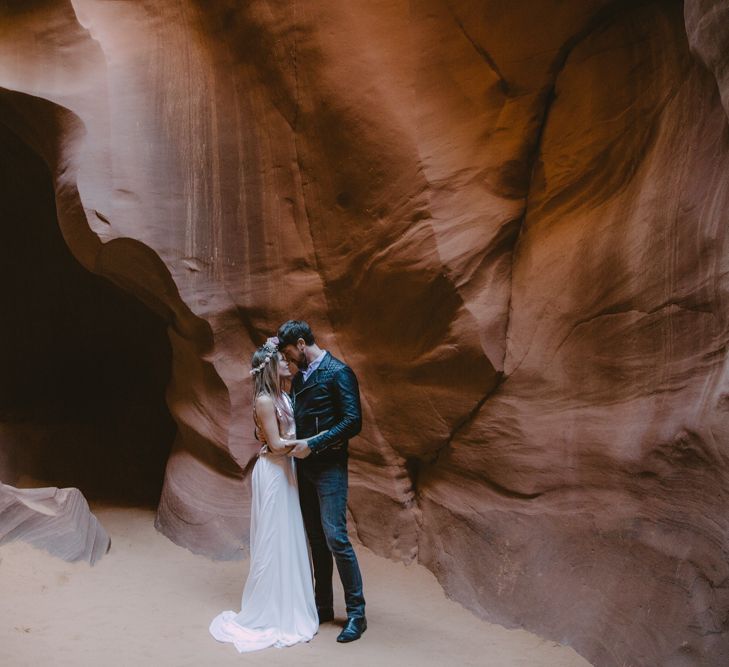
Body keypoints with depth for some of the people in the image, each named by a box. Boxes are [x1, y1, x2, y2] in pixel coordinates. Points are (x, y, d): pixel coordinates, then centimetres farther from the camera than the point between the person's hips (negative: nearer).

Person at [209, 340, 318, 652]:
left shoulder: (283, 397, 10)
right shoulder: (264, 400, -15)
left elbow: (290, 434, 10)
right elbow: (277, 444, -18)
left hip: (285, 471, 9)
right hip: (272, 473, -9)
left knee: (288, 540, 15)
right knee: (273, 541, 0)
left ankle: (288, 607, 27)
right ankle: (268, 613, 13)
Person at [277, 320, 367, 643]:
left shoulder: (338, 372, -11)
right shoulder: (299, 378, 14)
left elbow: (353, 422, -17)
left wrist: (313, 444, -20)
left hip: (329, 466, -8)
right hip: (304, 467, 8)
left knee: (335, 537, -9)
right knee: (316, 539, 12)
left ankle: (356, 613, 1)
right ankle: (323, 606, 23)